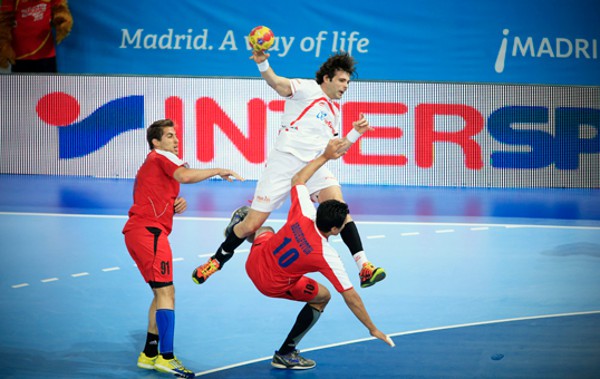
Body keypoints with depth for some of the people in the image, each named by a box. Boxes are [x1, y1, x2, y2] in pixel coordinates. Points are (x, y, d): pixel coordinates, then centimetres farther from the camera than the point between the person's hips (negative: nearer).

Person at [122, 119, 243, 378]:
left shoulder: (153, 163, 26)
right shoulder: (161, 158, -3)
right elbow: (185, 176, -24)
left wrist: (178, 204, 7)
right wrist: (218, 171, -15)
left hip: (138, 231, 10)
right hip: (149, 230, -10)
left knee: (162, 293, 16)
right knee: (165, 291, -14)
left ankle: (149, 354, 18)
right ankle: (166, 357, -19)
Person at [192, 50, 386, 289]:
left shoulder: (334, 111, 20)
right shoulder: (307, 88, -1)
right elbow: (277, 83, -19)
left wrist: (355, 133, 9)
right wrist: (262, 64, -38)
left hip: (313, 166, 5)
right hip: (283, 162, -5)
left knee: (337, 202, -23)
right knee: (251, 225, -1)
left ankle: (364, 267, -24)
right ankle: (217, 260, 26)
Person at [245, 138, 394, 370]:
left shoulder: (303, 216, -22)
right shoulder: (327, 257, -29)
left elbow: (298, 179, -4)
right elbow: (351, 298, -21)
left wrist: (325, 156, -1)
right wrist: (373, 329, -12)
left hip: (254, 261, 4)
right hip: (273, 285, -4)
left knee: (265, 229, 32)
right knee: (322, 297, 11)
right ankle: (285, 354, 16)